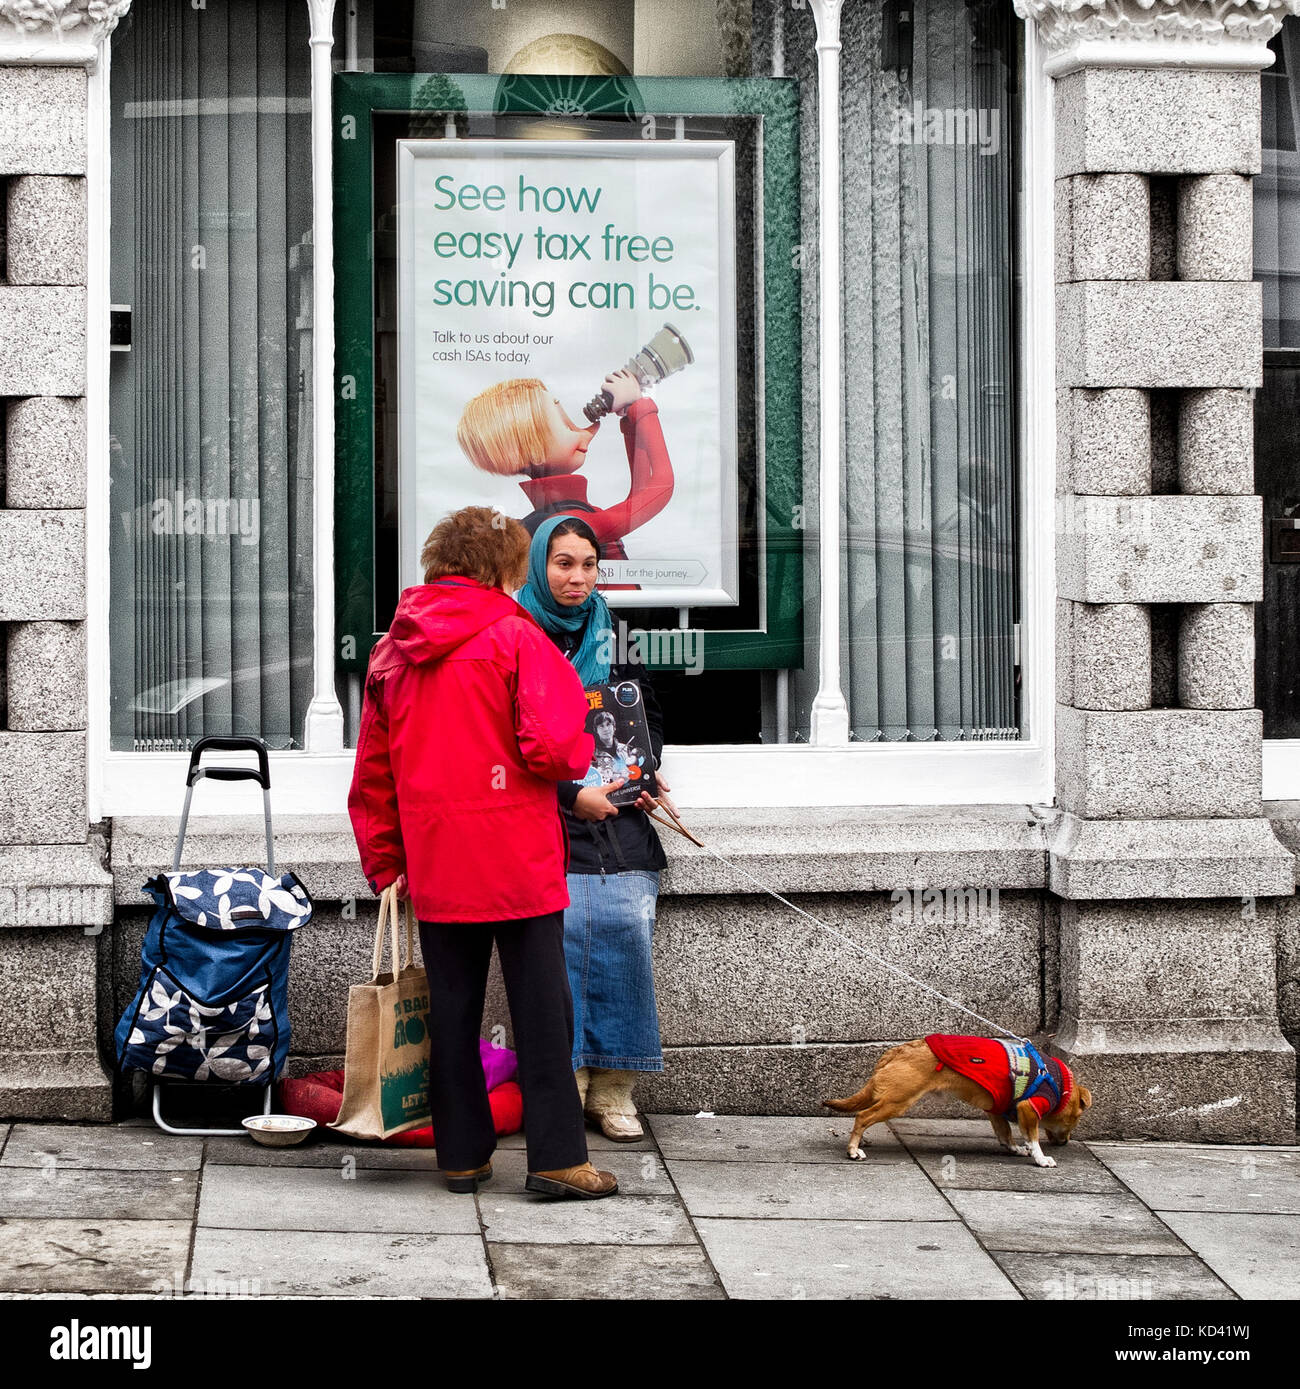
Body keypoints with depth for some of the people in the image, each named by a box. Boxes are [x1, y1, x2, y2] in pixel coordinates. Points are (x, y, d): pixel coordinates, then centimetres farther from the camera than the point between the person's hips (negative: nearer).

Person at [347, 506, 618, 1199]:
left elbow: (372, 774, 13)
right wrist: (579, 752, 5)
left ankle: (461, 1153, 15)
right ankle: (557, 1156, 0)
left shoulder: (393, 649, 11)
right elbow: (550, 746, -18)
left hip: (433, 863, 5)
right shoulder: (514, 635, -8)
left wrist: (384, 863, 17)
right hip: (517, 856, -5)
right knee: (540, 1005, 0)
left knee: (452, 1006, 11)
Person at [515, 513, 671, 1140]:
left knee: (626, 937, -10)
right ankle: (565, 1084, -7)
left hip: (620, 816, 4)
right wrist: (573, 796, -14)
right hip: (551, 823, -4)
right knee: (560, 940, -16)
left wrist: (647, 770, 8)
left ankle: (613, 1090, -2)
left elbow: (648, 711, 27)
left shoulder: (610, 631, 15)